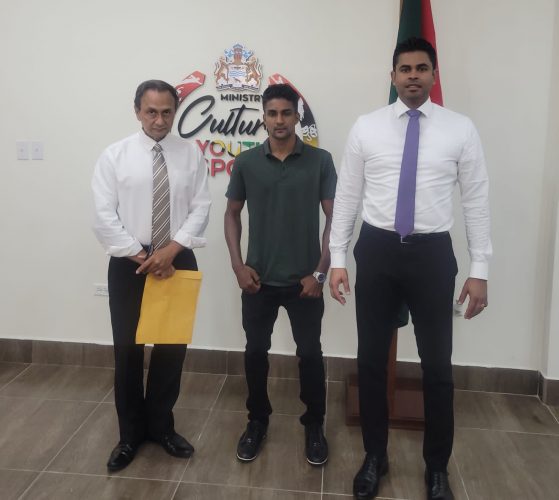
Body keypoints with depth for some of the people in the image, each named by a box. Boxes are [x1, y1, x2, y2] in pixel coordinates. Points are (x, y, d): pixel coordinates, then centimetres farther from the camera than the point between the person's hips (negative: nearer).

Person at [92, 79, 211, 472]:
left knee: (173, 346, 10)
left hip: (179, 261, 2)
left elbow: (201, 208, -3)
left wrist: (171, 251, -15)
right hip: (129, 263, -1)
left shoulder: (191, 155, 2)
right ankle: (131, 433, 26)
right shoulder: (115, 156, -3)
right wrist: (143, 257, -13)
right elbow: (104, 217, -7)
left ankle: (161, 425, 30)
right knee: (128, 349, 7)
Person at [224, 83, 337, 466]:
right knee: (256, 352, 12)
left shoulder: (320, 160, -4)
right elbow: (233, 213, 8)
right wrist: (238, 265, -2)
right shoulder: (246, 162, 0)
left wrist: (320, 272, -8)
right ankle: (258, 420, 32)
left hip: (304, 280, -1)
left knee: (310, 354, 8)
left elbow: (335, 217, -3)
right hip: (259, 280, 2)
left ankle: (314, 425, 28)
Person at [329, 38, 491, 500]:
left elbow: (476, 202, 0)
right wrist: (337, 259, -1)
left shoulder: (460, 129, 0)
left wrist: (480, 271, -3)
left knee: (437, 366, 9)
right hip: (377, 250, 1)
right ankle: (375, 457, 32)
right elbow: (347, 197, 3)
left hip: (432, 253, -1)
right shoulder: (366, 128, 3)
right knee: (371, 360, 10)